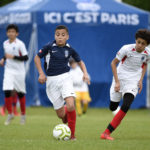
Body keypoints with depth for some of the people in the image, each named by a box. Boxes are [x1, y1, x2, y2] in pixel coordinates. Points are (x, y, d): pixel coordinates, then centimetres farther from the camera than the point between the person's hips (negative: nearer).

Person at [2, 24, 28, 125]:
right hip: (9, 70, 3)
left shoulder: (20, 44, -11)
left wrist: (13, 57, -22)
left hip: (19, 71, -3)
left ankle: (23, 115, 22)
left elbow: (25, 58, -14)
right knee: (7, 92, -11)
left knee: (20, 93, 5)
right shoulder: (5, 43, 6)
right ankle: (10, 114, 3)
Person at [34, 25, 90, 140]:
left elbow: (80, 61, 17)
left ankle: (72, 134, -5)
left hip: (65, 78, 0)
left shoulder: (69, 49, 1)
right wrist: (41, 73, -2)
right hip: (51, 80, 0)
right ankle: (65, 114, 41)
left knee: (70, 106, -23)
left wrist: (85, 73, 2)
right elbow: (37, 58, 6)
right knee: (61, 114, 0)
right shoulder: (49, 47, -5)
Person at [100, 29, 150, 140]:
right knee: (113, 107, 6)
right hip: (120, 78, -1)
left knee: (125, 107, -21)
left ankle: (107, 132, -21)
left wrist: (141, 80, 4)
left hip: (133, 81, 1)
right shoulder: (127, 49, -17)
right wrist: (117, 81, -12)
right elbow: (114, 63, -8)